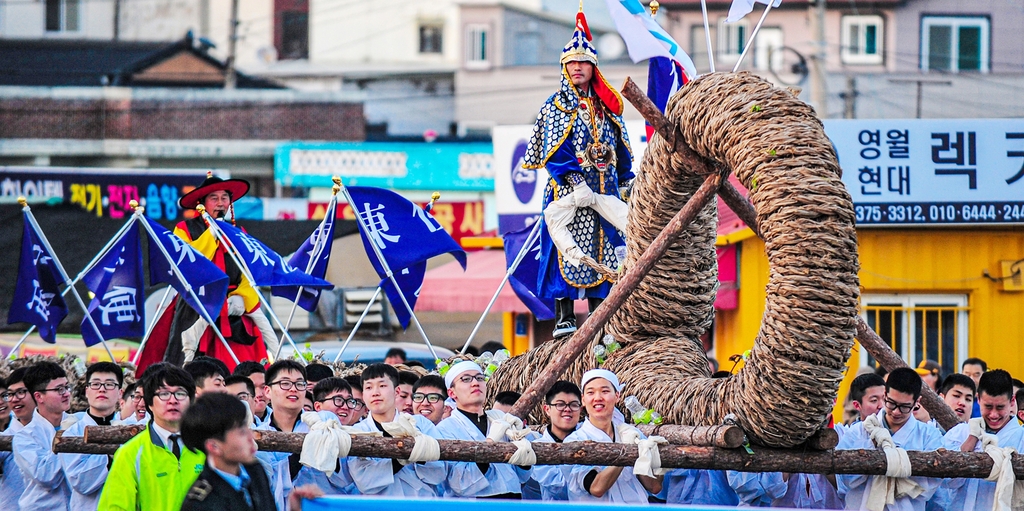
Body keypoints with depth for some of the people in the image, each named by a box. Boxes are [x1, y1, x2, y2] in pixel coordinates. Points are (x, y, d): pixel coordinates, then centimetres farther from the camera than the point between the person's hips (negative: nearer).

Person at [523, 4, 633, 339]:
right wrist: (575, 183, -19)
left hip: (604, 191, 5)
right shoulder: (555, 105, 1)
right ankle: (564, 317, -11)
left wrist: (626, 180, 15)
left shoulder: (606, 107, 15)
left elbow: (622, 148, 22)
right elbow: (553, 152, -9)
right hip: (568, 188, -5)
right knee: (567, 250, -12)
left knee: (605, 249, 2)